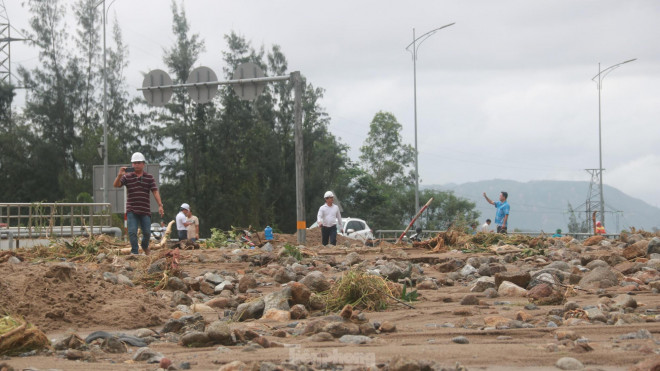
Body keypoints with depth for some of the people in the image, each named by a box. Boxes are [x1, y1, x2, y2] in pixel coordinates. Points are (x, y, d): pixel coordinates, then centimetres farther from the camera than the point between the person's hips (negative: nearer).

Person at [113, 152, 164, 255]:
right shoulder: (127, 177, 5)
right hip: (131, 211, -1)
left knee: (147, 232, 4)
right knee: (132, 232, -9)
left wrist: (160, 205, -11)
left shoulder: (149, 177, 6)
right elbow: (116, 185, -5)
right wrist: (119, 175, -25)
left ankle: (145, 246, 32)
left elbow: (155, 191, -1)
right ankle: (134, 251, -1)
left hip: (145, 210, 1)